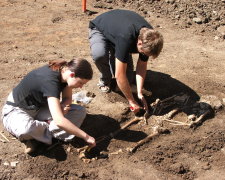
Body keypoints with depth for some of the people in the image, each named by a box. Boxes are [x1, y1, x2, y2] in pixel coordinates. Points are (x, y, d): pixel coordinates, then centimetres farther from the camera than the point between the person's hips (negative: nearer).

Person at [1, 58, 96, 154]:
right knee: (26, 129, -44)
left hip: (39, 108, 8)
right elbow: (59, 120, -42)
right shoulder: (50, 80, -35)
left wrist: (63, 106, -22)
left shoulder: (65, 71, -12)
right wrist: (85, 136, -36)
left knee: (80, 111, -10)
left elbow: (67, 98, 3)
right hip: (16, 110, -8)